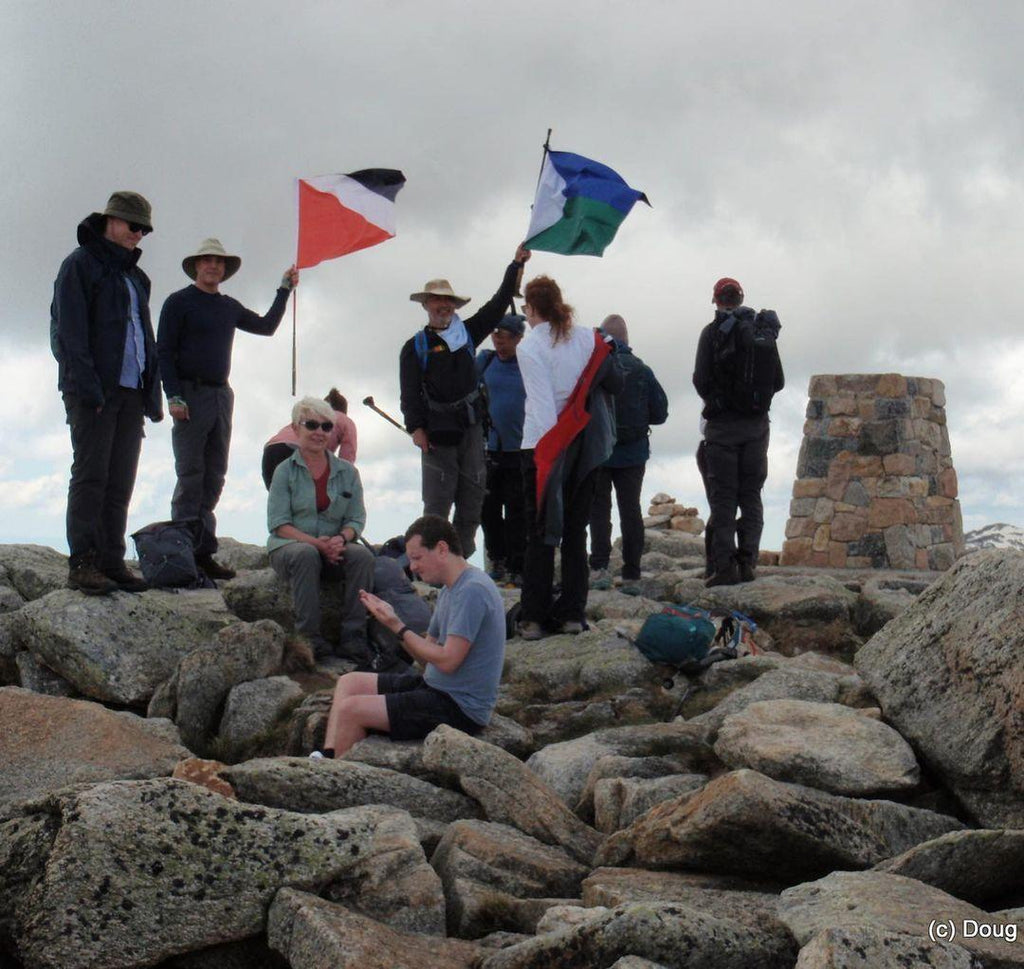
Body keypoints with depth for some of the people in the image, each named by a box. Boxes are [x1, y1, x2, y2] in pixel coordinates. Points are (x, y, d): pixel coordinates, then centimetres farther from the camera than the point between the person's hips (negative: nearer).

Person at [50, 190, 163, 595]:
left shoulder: (134, 276, 23)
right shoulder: (80, 264, 0)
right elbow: (69, 330, -9)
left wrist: (152, 391, 13)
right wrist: (86, 386, -19)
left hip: (130, 391, 7)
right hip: (92, 390, -7)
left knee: (120, 481, 6)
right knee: (90, 475, -8)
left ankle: (112, 562, 9)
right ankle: (82, 564, -7)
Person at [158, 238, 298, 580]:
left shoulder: (229, 307, 16)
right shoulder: (179, 302, -1)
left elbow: (266, 326, 28)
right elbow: (163, 351, -6)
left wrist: (284, 290, 21)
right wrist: (173, 396, -15)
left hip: (221, 395, 7)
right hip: (190, 395, -7)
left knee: (214, 477, 6)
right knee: (190, 475, -9)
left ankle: (203, 552, 9)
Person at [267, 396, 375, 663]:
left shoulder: (347, 472, 11)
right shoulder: (285, 471, 2)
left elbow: (356, 519, 7)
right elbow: (278, 524, -7)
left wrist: (341, 538, -17)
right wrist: (316, 542, -22)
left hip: (333, 550, 2)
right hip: (288, 546, -2)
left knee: (362, 556, -29)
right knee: (306, 555, -37)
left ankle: (353, 638, -27)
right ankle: (309, 636, -33)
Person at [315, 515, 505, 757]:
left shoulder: (473, 591, -20)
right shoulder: (450, 590, 14)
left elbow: (447, 661, -23)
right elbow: (429, 651, 15)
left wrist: (398, 627, -15)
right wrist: (391, 618, 1)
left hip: (461, 707, -11)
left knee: (350, 710, -16)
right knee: (349, 683, 11)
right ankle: (328, 758, -3)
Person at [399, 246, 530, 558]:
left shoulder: (467, 333, 12)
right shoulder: (416, 347, 4)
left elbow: (497, 305, 10)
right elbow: (409, 392, -1)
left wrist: (516, 265, 4)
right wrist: (415, 427, -12)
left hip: (470, 426, 4)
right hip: (437, 430, -4)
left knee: (472, 495, 6)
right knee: (437, 499, -4)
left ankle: (463, 555, 14)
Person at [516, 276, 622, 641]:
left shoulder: (530, 347, -9)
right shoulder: (588, 338, 4)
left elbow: (542, 404, -14)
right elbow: (616, 384, 6)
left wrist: (545, 450, -12)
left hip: (543, 445, -4)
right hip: (583, 445, 4)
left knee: (540, 532, 1)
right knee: (575, 529, 10)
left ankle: (534, 617, 1)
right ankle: (572, 613, 11)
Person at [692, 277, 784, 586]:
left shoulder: (713, 332, -6)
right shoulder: (764, 332, 6)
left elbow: (701, 379, -10)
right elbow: (778, 381, 8)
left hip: (722, 424, -3)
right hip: (757, 424, 3)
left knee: (723, 498, -2)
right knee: (751, 497, 9)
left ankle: (725, 566, -7)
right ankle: (747, 562, 3)